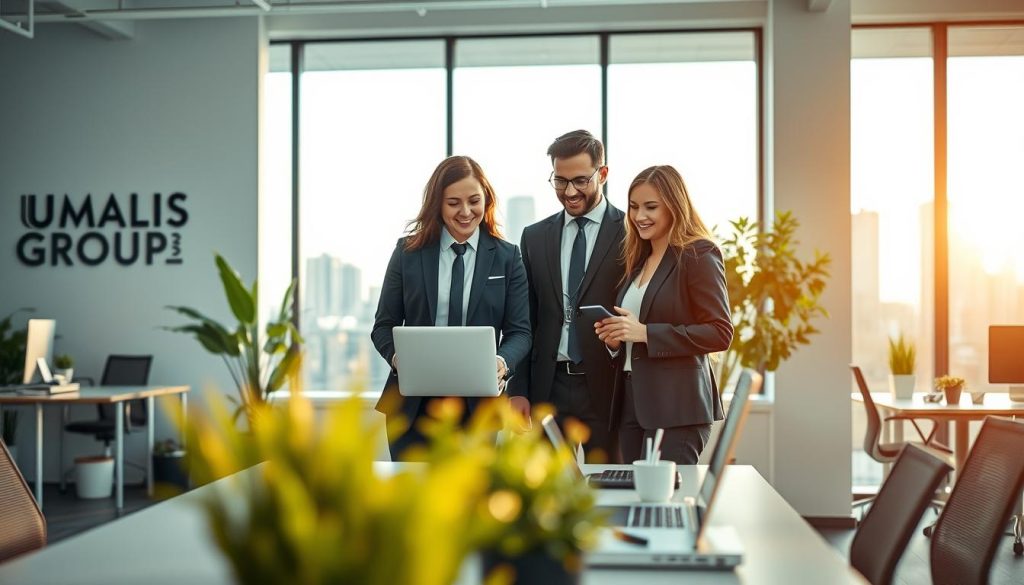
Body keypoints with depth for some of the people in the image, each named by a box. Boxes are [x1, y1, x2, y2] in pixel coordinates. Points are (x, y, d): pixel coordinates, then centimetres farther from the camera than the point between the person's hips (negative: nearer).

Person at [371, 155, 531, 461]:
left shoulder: (507, 257, 4)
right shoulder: (408, 252, 5)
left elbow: (519, 330, 1)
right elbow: (384, 325, 6)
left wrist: (503, 362, -21)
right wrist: (397, 356, -16)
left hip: (477, 404, 0)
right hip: (413, 404, 0)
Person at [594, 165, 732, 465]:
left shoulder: (699, 255, -6)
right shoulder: (639, 260, 17)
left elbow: (720, 333, -14)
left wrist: (645, 332, -18)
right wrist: (615, 338, 1)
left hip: (676, 407, -7)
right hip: (631, 402, 7)